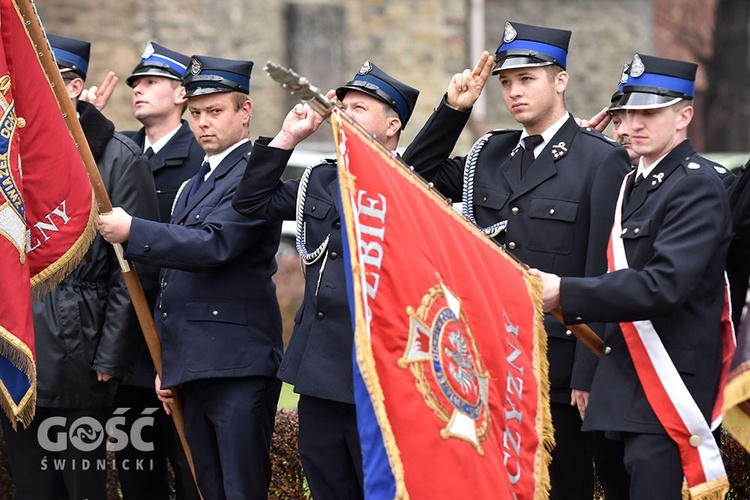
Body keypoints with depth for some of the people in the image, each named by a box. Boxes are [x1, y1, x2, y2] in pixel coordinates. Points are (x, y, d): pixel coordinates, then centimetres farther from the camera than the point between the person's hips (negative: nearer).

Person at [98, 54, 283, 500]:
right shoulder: (195, 183, 22)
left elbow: (213, 245, -22)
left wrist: (132, 231, -23)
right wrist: (168, 365, 21)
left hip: (239, 367, -9)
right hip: (194, 367, 9)